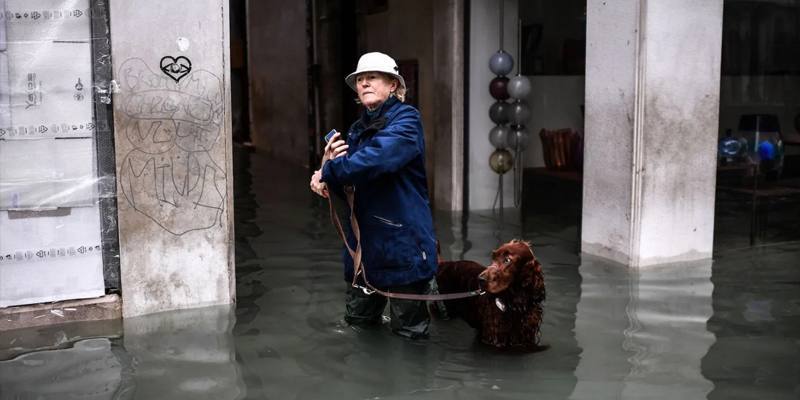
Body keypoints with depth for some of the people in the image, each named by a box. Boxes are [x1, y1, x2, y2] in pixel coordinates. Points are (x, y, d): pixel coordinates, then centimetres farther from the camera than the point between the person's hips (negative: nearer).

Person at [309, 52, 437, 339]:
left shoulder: (405, 120, -10)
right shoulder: (357, 130, 13)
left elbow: (375, 159, -28)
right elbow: (348, 188, 12)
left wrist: (328, 172, -16)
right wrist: (330, 163, -9)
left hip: (403, 240, -7)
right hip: (364, 240, 7)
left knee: (408, 332, 6)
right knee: (357, 323, 16)